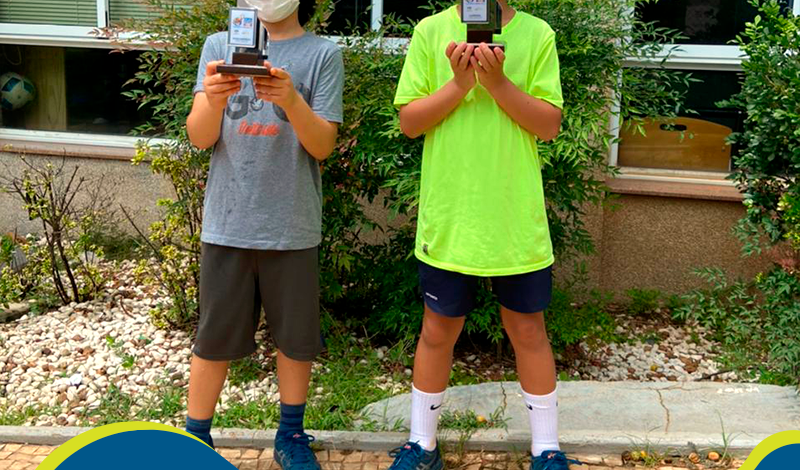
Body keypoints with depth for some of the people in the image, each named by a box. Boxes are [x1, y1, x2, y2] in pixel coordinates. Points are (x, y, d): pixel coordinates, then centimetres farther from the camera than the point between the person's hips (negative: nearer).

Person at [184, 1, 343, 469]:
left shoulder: (323, 54, 0)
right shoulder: (221, 45, 4)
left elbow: (322, 146, -7)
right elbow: (201, 137, -4)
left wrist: (291, 100, -26)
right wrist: (214, 99, -26)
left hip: (292, 225, 0)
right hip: (228, 222, 1)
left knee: (296, 338, 11)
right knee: (214, 339, 8)